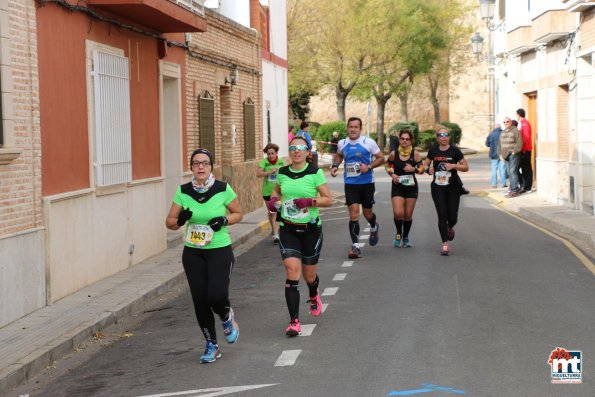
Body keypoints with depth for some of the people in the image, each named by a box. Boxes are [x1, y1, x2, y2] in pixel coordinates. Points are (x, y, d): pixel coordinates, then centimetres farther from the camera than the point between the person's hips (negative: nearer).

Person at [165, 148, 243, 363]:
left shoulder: (223, 189, -8)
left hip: (220, 250, -2)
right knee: (200, 299, 1)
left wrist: (224, 220, -14)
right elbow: (169, 222, 4)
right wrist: (180, 220, -19)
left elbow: (238, 213, 6)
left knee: (217, 295, -17)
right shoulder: (183, 192, -3)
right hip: (193, 253, 3)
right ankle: (211, 346, 19)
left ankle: (227, 317, 21)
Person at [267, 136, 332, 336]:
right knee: (292, 271, -15)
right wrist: (273, 199, 0)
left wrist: (310, 201, -23)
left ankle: (313, 297, 50)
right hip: (288, 229, 1)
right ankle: (294, 322, -12)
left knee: (309, 275, 12)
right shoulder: (282, 173, 1)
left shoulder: (315, 173, -8)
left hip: (311, 229, -1)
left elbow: (328, 199, -7)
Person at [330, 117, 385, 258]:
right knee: (353, 213, -10)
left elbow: (381, 158, -2)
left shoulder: (368, 142, -8)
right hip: (350, 184, 1)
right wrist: (335, 166, 6)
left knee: (367, 213, 12)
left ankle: (374, 228, 48)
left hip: (366, 183, -1)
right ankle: (355, 246, -7)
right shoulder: (342, 144, 3)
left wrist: (369, 166, -17)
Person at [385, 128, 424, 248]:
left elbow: (422, 169, 2)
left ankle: (405, 237, 26)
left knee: (408, 215, 6)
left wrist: (414, 169, -18)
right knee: (398, 213, -14)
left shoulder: (415, 154, -4)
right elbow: (387, 165, 12)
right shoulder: (394, 154, -4)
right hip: (397, 187, -1)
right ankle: (399, 234, 13)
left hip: (411, 186, 1)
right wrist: (392, 174, -7)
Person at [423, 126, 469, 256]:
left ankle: (450, 228, 37)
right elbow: (425, 165, 12)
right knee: (442, 215, -5)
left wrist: (454, 166, -18)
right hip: (438, 187, 1)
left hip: (453, 187, -1)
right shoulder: (433, 150, 2)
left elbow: (466, 167, -2)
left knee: (452, 216, 1)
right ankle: (445, 244, 3)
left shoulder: (455, 151, -5)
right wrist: (428, 169, -11)